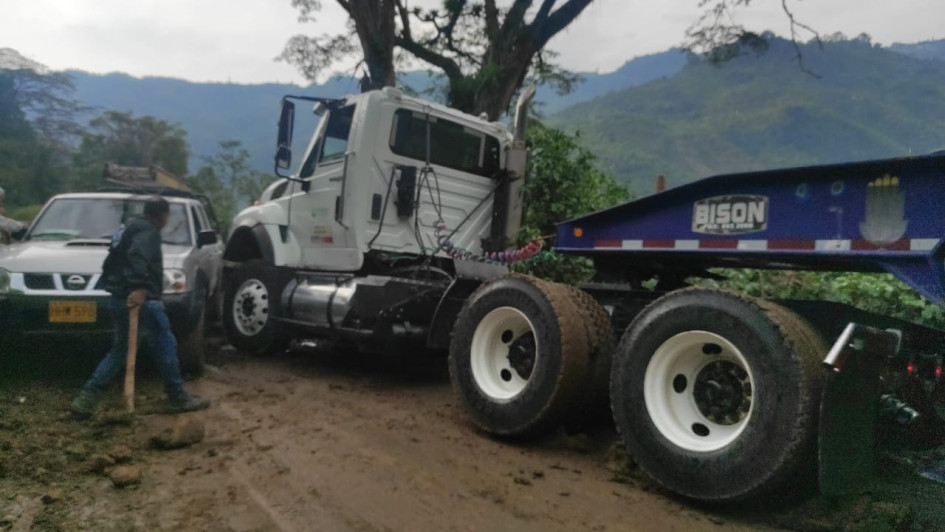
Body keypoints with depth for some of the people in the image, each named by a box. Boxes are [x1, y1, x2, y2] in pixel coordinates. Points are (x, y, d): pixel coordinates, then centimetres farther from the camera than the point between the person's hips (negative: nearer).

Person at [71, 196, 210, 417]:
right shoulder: (148, 231, -9)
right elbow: (137, 257, -28)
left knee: (118, 351, 14)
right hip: (141, 298, -10)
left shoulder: (131, 229, 23)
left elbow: (111, 265, 28)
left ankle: (86, 399, 9)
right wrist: (140, 287, -38)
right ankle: (178, 399, 4)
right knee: (166, 345, -2)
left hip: (120, 298, 10)